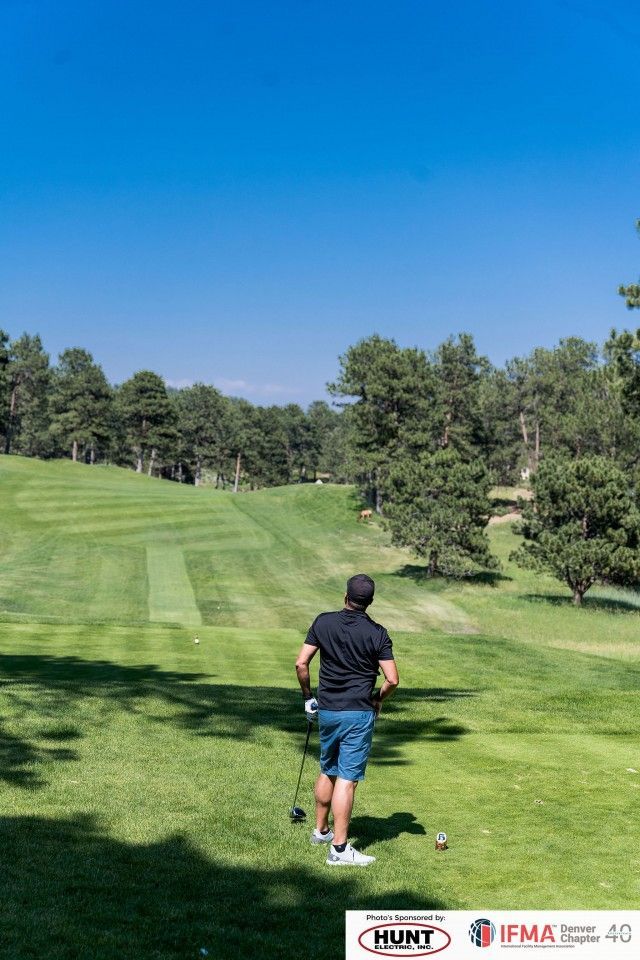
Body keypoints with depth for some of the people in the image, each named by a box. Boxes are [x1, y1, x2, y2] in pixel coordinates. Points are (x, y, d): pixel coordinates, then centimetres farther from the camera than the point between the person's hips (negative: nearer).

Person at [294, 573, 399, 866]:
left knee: (327, 772, 21)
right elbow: (392, 679, -10)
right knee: (347, 779, -5)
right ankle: (339, 848, -6)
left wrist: (308, 696, 11)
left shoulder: (323, 622, -1)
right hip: (358, 713, -4)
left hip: (326, 710, 4)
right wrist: (378, 699, 9)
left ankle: (321, 830, 34)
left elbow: (301, 663, -2)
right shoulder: (377, 633, -7)